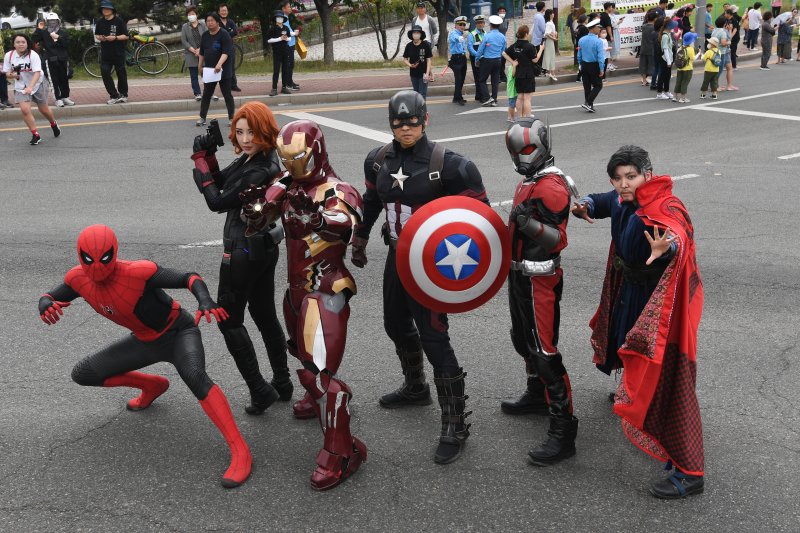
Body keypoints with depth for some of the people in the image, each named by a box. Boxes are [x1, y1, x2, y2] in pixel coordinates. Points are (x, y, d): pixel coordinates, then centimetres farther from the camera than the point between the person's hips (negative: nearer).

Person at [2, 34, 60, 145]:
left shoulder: (33, 55, -20)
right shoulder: (8, 56, -8)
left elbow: (37, 73, -30)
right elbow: (7, 72, 3)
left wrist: (30, 87, -44)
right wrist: (12, 75, -21)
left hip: (38, 84, -2)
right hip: (20, 86, 2)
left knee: (44, 109, 9)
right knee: (25, 109, -16)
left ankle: (54, 124, 42)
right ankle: (35, 134, -4)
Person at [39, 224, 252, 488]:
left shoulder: (138, 272, -32)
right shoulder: (79, 278, -14)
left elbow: (189, 278, -31)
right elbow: (48, 298, 1)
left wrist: (205, 300, -54)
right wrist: (45, 305, -26)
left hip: (178, 333, -7)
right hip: (144, 341, 7)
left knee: (195, 377, -37)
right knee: (83, 375, 8)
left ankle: (240, 452, -37)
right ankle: (153, 386, 27)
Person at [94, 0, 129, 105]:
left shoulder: (119, 21, -5)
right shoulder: (100, 22, 7)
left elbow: (125, 36, -5)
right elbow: (96, 35, 17)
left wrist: (115, 38, -20)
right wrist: (100, 38, -5)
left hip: (118, 52, -3)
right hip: (105, 53, 3)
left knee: (121, 73, 6)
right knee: (105, 73, -7)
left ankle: (123, 94, 23)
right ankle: (114, 96, -1)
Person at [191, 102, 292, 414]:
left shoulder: (260, 172, -25)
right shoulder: (251, 158, 3)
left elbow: (217, 202, -18)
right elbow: (220, 182, 10)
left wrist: (200, 162, -9)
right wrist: (206, 155, -7)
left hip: (244, 252, -9)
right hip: (263, 247, 9)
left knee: (229, 320, 4)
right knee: (265, 315, 18)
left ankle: (259, 391, 4)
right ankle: (282, 384, 29)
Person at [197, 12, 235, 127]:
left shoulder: (224, 34, -11)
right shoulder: (205, 36, 10)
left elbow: (226, 52, -21)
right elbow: (202, 53, 19)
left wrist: (219, 64, -33)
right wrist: (200, 65, 18)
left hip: (223, 70, -6)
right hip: (209, 70, 6)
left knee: (227, 95, 0)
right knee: (206, 94, 6)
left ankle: (231, 118, 7)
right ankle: (202, 118, 10)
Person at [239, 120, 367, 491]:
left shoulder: (336, 191, -16)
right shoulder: (287, 185, 4)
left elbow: (346, 228, -36)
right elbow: (255, 223, 0)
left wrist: (316, 213, -51)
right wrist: (255, 204, -20)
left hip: (326, 290, -8)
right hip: (298, 286, 8)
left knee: (318, 369, -13)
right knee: (302, 350, 27)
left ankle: (341, 451, -5)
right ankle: (318, 398, 57)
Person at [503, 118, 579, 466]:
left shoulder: (551, 186, -18)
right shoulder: (529, 180, 12)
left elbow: (558, 239, -23)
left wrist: (529, 223, -36)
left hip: (539, 280, -10)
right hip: (520, 274, 10)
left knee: (544, 352, -11)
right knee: (523, 340, 23)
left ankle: (563, 431, -7)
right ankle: (537, 396, 44)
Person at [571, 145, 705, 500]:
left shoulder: (663, 208, -29)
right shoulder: (622, 200, -5)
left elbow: (677, 235, -51)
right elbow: (601, 202, 18)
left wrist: (668, 246, -74)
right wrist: (586, 207, -4)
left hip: (662, 302, -9)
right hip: (632, 292, 9)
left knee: (666, 380, -10)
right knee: (626, 340, 32)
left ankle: (689, 472, -4)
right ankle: (630, 392, 66)